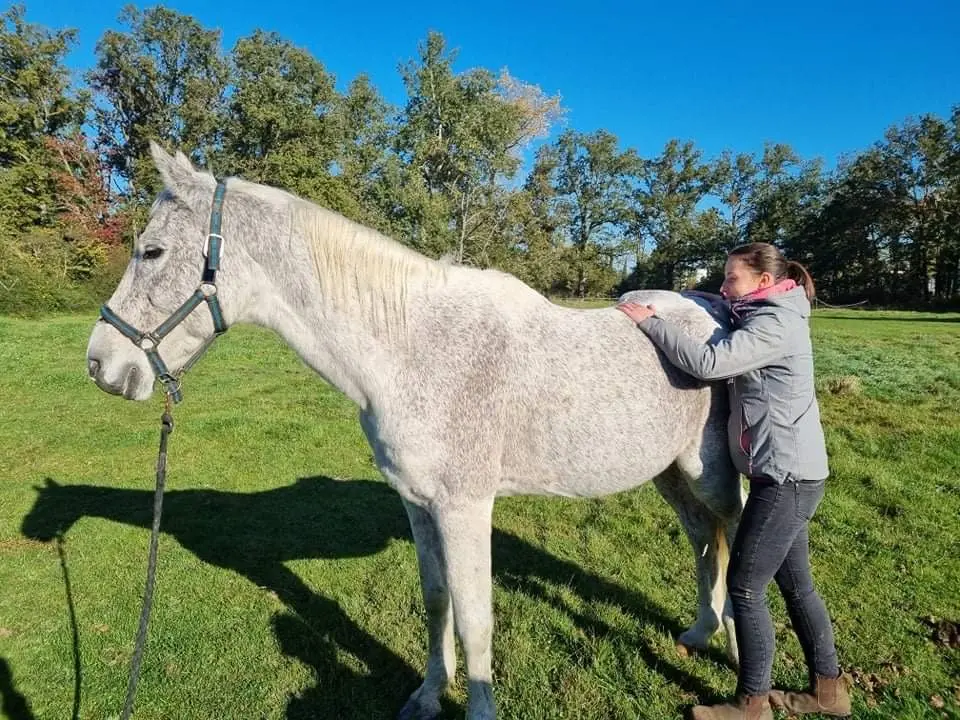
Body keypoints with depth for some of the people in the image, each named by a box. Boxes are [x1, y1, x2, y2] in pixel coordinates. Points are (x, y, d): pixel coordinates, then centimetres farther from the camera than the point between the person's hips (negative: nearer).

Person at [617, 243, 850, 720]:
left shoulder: (775, 325, -17)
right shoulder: (767, 320, 14)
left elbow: (707, 363, -28)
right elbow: (725, 363, 13)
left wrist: (648, 322, -19)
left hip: (786, 479, -10)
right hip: (789, 475, 10)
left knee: (744, 586, 1)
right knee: (794, 582, 19)